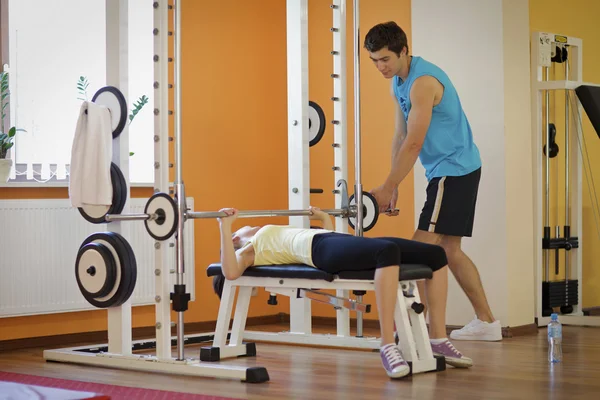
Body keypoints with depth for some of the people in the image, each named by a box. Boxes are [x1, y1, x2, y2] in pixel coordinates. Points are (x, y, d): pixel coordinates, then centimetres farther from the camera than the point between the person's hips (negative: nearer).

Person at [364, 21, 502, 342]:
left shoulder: (423, 82, -20)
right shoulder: (397, 82, 10)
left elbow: (414, 144, -22)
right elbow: (400, 137, 12)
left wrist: (386, 188, -17)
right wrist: (392, 187, 7)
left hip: (455, 169, -10)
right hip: (446, 171, 10)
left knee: (424, 248, -12)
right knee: (448, 249, 12)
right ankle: (486, 322, 17)